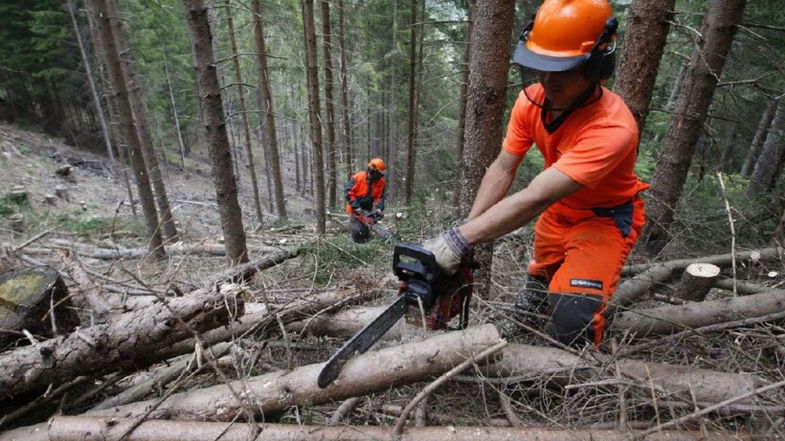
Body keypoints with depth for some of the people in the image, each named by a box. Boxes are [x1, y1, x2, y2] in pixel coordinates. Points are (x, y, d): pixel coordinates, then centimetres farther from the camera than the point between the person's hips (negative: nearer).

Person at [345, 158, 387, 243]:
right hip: (356, 210, -4)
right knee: (359, 232, -11)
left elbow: (380, 196, -4)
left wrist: (379, 209, -21)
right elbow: (348, 192, -21)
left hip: (368, 210, 4)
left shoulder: (381, 181, -7)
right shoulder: (358, 177, -20)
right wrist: (357, 208, -24)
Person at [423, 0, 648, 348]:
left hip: (606, 218, -5)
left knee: (572, 317, -21)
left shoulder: (612, 129, -36)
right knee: (540, 280, 23)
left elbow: (533, 200, -43)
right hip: (559, 211, 6)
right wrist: (464, 233, -26)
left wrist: (458, 241, -46)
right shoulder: (531, 100, -16)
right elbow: (502, 169, -16)